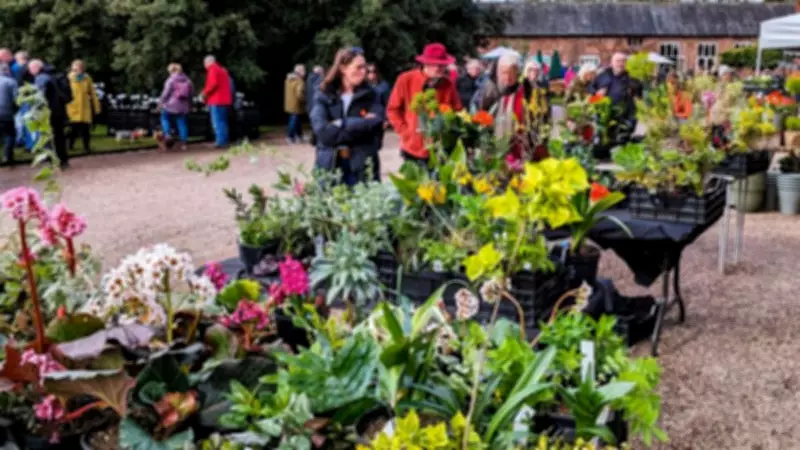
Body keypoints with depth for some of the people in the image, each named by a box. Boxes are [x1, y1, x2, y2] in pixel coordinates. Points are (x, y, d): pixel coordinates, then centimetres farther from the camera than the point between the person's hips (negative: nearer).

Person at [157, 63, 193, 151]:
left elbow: (166, 93, -10)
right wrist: (189, 105, 21)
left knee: (165, 118, 15)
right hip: (184, 107, 4)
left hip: (172, 105, -4)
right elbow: (192, 93, 11)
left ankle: (167, 134, -6)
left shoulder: (171, 80, -8)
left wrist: (161, 102, 3)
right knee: (182, 124, 7)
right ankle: (183, 143, 5)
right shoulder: (188, 80, 7)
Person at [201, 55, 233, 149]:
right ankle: (224, 141, 12)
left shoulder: (212, 70, -7)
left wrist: (205, 92, -7)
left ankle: (220, 142, -14)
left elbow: (213, 83, -20)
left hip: (216, 100, -9)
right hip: (225, 100, 9)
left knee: (217, 122, -9)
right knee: (223, 122, 12)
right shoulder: (222, 69, 22)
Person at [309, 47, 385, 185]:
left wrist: (342, 125, -14)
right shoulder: (323, 96, 2)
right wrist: (362, 124, -13)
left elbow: (376, 125, -11)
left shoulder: (370, 95, 5)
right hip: (330, 167, 0)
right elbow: (323, 132, -13)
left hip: (363, 168, 0)